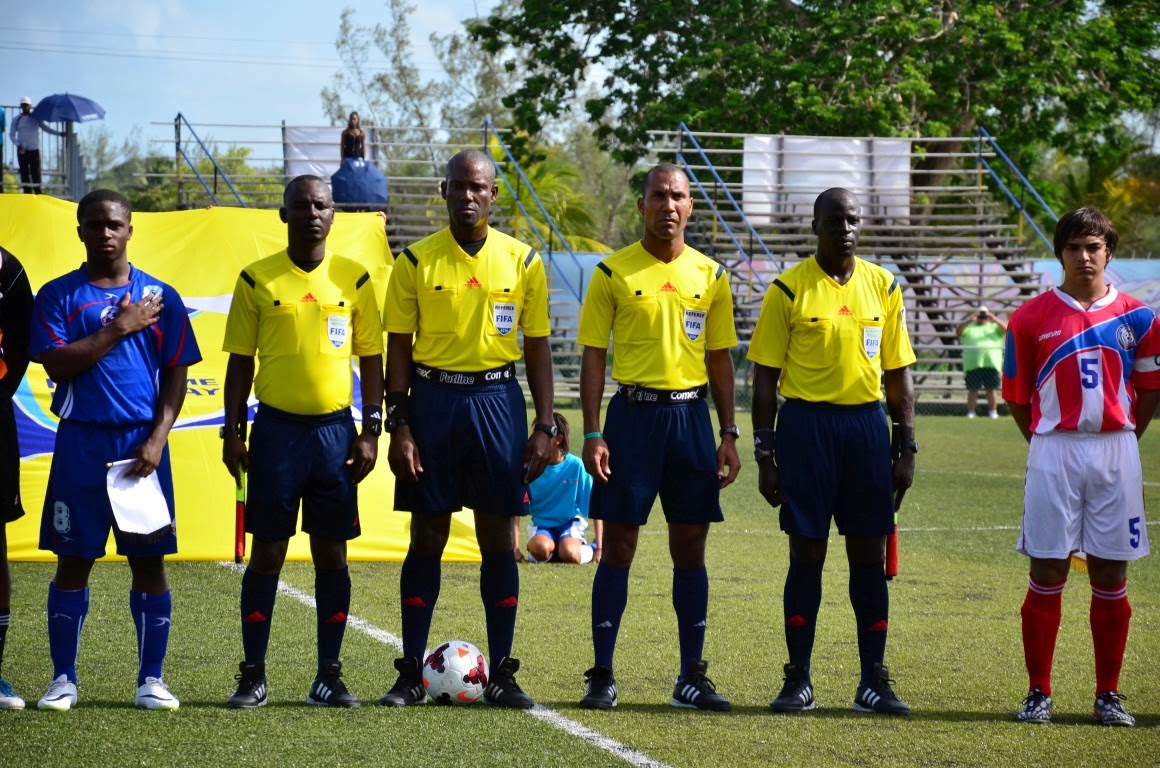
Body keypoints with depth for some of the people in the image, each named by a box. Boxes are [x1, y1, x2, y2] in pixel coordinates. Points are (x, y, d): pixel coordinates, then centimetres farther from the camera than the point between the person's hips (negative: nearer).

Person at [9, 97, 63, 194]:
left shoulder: (36, 118, 7)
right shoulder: (17, 119, 7)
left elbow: (46, 128, 15)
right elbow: (11, 134, 7)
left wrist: (59, 133, 5)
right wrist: (18, 144, -10)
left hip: (34, 150, 0)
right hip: (22, 151, 0)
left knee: (36, 173, -3)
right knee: (24, 173, -1)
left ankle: (37, 193, -1)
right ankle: (27, 193, 1)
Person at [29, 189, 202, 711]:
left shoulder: (159, 296, 7)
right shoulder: (58, 296, 4)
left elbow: (176, 374, 6)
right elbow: (57, 364, -9)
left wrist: (157, 439, -6)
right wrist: (120, 328, -12)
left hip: (142, 445, 1)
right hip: (80, 445, -1)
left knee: (149, 562, 2)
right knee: (73, 561, 2)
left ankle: (151, 679, 9)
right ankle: (63, 679, 10)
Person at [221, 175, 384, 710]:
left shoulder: (354, 279, 4)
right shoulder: (257, 280, 2)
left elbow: (371, 359, 8)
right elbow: (240, 361, 5)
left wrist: (371, 431, 1)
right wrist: (231, 432, -1)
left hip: (335, 429, 1)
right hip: (276, 428, -1)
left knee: (331, 554, 3)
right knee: (266, 552, 0)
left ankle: (329, 675, 10)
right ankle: (253, 675, 6)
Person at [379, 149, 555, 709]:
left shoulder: (522, 261, 4)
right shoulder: (416, 262, 2)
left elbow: (538, 347, 8)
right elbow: (399, 347, 3)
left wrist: (544, 425, 1)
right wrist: (398, 426, -5)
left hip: (497, 400, 1)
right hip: (433, 399, -1)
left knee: (498, 538, 3)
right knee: (427, 537, 2)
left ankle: (501, 673, 9)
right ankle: (411, 674, 7)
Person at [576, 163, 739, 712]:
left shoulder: (710, 275, 8)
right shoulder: (613, 273, 0)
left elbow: (720, 358, 12)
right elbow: (593, 356, 0)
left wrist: (728, 434, 6)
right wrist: (592, 434, -8)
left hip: (691, 414, 3)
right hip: (633, 413, -3)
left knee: (690, 546, 5)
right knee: (618, 544, -2)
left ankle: (692, 677, 13)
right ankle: (602, 677, 4)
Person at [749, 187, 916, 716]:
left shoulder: (883, 287, 8)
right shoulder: (789, 289, -2)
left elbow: (899, 374, 11)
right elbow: (765, 377, 0)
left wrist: (906, 448, 6)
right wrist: (765, 455, -5)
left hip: (867, 425, 3)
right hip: (806, 425, -3)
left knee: (869, 555, 3)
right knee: (806, 553, 0)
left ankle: (874, 681, 9)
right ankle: (798, 681, 8)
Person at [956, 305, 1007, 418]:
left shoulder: (995, 327, 19)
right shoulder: (969, 327, 19)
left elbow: (1007, 329, 3)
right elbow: (958, 331, 2)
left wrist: (995, 320, -11)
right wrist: (969, 320, -11)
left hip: (991, 363, 0)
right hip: (972, 365, 0)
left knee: (992, 389, -1)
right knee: (972, 390, 0)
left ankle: (993, 412, 4)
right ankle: (971, 412, 3)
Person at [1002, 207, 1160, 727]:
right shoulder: (1031, 318, 1)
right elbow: (1016, 395, 7)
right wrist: (1046, 444, 3)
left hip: (1117, 453, 1)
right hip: (1054, 454, -1)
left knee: (1111, 576, 4)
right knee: (1047, 573, -1)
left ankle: (1109, 694, 12)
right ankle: (1038, 693, 6)